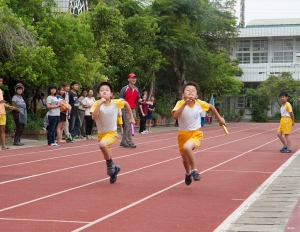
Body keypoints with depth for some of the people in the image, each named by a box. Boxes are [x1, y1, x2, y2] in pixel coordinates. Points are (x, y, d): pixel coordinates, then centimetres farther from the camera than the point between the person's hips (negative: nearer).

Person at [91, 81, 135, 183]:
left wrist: (131, 117, 12)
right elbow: (94, 117, -30)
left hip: (112, 133, -3)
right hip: (101, 133, 3)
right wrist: (99, 104, -35)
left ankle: (110, 163, -12)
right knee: (107, 156, 16)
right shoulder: (97, 104, -14)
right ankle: (113, 168, 45)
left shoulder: (116, 102, -12)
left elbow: (126, 104, 9)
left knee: (102, 144, -34)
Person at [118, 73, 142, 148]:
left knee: (126, 127, 10)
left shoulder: (136, 89, 12)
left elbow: (138, 99, 14)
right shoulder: (124, 89, -5)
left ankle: (123, 142, 16)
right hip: (126, 110, -6)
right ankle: (129, 142, -10)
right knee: (128, 126, -11)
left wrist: (141, 100, -10)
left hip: (133, 110, 6)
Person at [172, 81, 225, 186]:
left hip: (196, 134, -1)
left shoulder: (199, 103, -12)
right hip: (183, 134, 1)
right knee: (185, 159, 15)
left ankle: (194, 170, -13)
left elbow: (210, 107, 10)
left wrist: (219, 118, 17)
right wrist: (185, 103, -43)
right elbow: (175, 116, -36)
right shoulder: (180, 103, -17)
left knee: (187, 147, -33)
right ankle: (188, 173, 50)